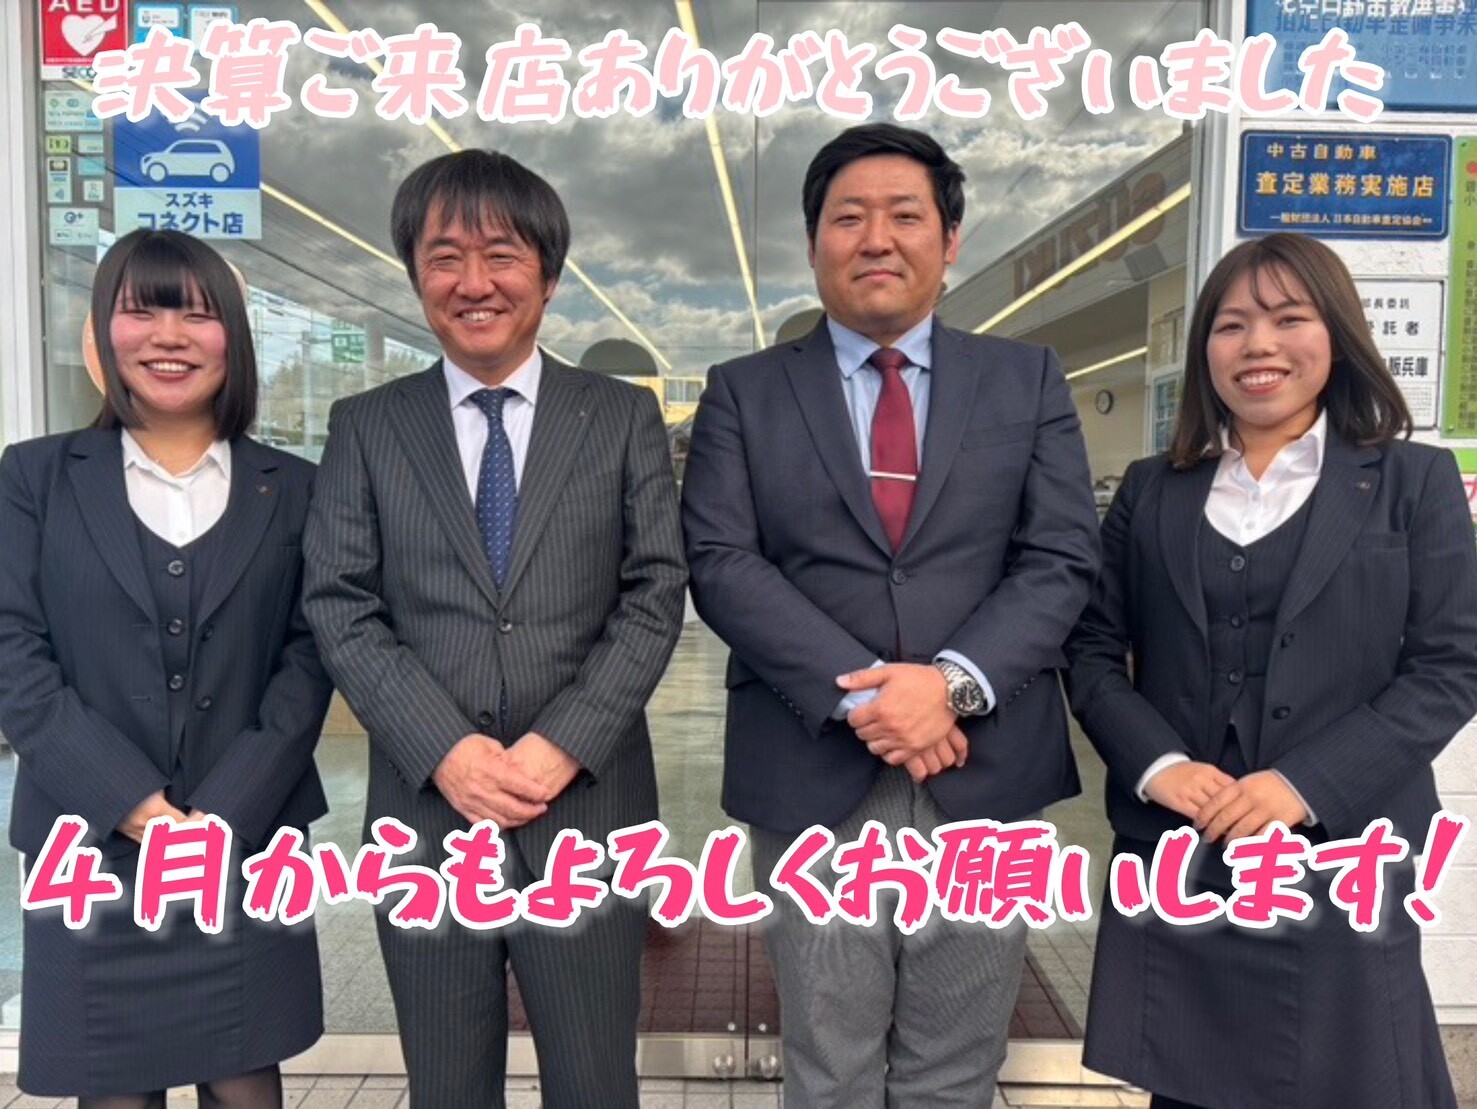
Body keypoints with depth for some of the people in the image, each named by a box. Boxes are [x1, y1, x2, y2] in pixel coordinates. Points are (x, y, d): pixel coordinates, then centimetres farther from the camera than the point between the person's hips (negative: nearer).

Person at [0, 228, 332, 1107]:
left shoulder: (291, 488, 6)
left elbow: (309, 659, -1)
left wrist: (223, 815, -11)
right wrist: (134, 805, -13)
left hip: (250, 843, 0)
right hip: (89, 847, 0)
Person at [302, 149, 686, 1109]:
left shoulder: (624, 417, 5)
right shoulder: (365, 427, 7)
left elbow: (655, 596, -2)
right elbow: (341, 608, 0)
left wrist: (562, 745, -12)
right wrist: (445, 751, -12)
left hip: (588, 808, 0)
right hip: (425, 811, 1)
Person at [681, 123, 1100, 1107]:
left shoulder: (1028, 381, 8)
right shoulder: (744, 393, 6)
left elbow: (1062, 560, 0)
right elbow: (723, 566, -5)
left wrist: (952, 682, -15)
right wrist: (858, 698, -16)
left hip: (983, 771, 1)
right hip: (813, 777, -1)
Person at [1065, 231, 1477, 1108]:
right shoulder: (1151, 491, 10)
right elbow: (1093, 650, 6)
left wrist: (1308, 786, -15)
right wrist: (1156, 764, -11)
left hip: (1340, 861, -1)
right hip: (1172, 859, 2)